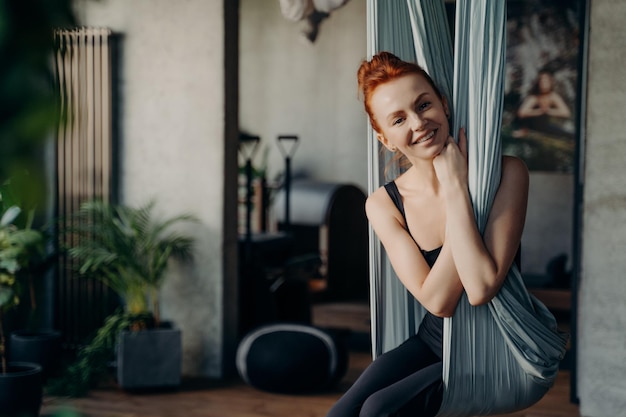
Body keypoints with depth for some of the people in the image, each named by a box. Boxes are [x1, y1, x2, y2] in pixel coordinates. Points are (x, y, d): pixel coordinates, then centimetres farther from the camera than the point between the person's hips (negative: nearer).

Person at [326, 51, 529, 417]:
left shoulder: (507, 174, -16)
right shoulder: (384, 205, -5)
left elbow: (481, 289, -27)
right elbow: (438, 300, -18)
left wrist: (456, 186, -24)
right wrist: (456, 192, -21)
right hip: (432, 342, 4)